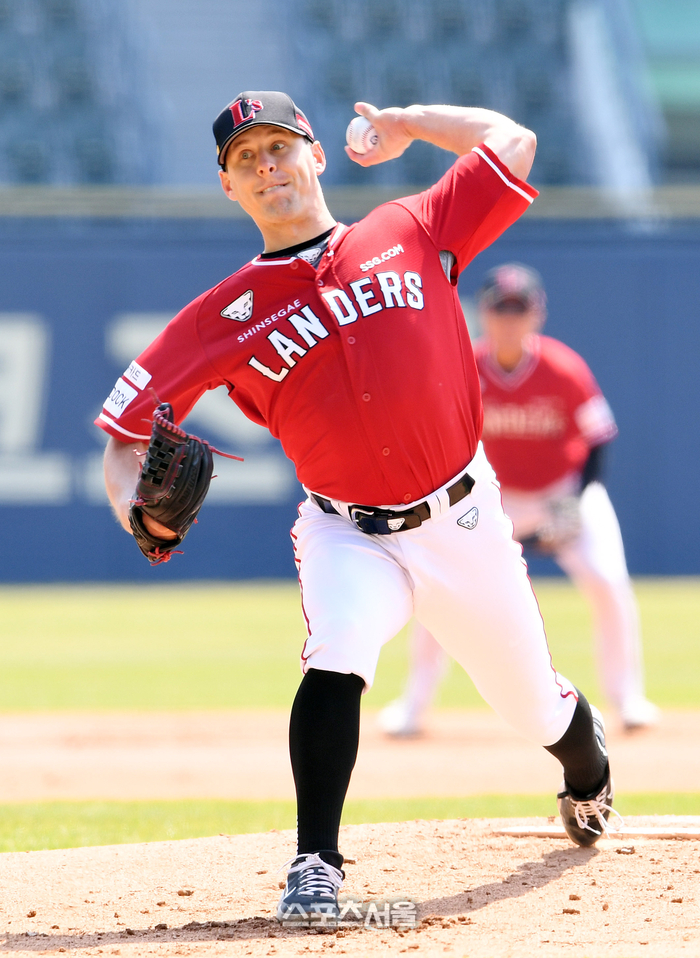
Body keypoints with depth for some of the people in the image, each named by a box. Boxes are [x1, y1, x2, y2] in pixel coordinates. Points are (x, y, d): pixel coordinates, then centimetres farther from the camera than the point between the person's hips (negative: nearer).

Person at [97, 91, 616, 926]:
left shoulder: (409, 234, -1)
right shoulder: (228, 315, -4)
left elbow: (513, 142, 8)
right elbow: (128, 423, -5)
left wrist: (405, 123, 13)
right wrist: (132, 494, -25)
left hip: (464, 520, 1)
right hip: (348, 535, -1)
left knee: (534, 707, 14)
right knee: (335, 662, -32)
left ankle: (587, 767, 51)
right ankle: (316, 866, -26)